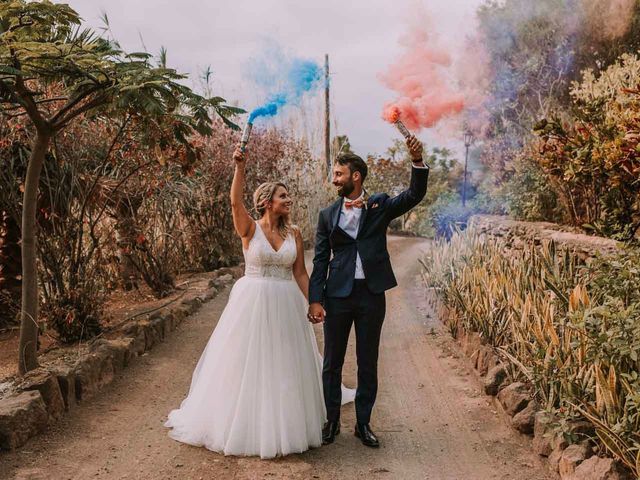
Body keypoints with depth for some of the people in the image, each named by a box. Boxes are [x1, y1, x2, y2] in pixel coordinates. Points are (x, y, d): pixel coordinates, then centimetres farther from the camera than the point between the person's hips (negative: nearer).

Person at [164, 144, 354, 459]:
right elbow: (235, 202, -23)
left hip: (285, 305, 3)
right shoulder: (249, 229, -5)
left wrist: (312, 304, 1)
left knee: (284, 365, 10)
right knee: (248, 364, 4)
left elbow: (300, 273, 7)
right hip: (252, 302, -3)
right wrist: (240, 168, -32)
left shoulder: (294, 234, 5)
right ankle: (245, 425, 21)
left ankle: (284, 426, 28)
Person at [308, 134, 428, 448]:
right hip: (337, 295, 1)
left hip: (371, 295, -1)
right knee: (332, 363, 9)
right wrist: (315, 300, -5)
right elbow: (320, 260, 3)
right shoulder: (328, 215, 6)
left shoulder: (380, 206, 4)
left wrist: (417, 160, -25)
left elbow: (415, 195, -10)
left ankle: (363, 423, 24)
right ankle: (332, 421, 25)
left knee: (368, 364, 9)